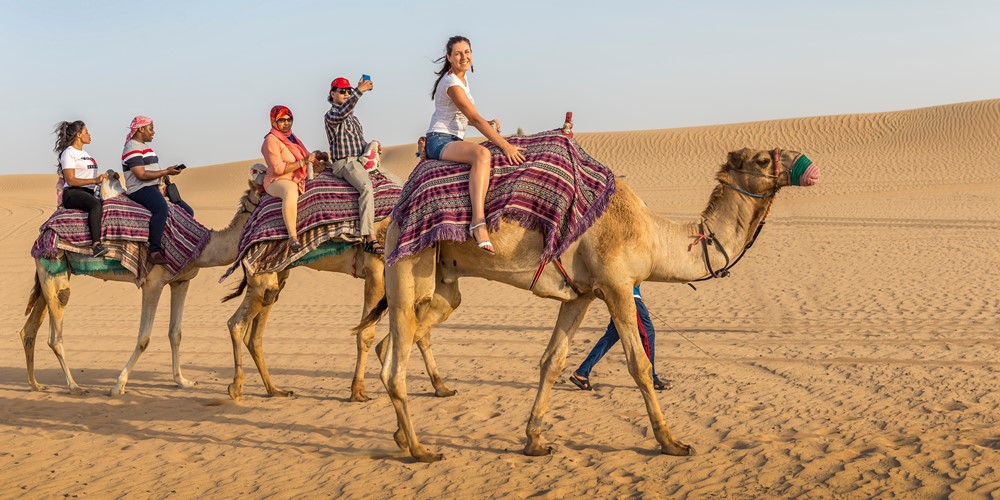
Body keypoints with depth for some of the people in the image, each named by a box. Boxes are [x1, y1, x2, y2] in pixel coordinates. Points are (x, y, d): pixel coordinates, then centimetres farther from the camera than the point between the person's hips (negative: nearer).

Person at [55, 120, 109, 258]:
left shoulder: (84, 154, 27)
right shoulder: (68, 153, -2)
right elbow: (71, 180, -12)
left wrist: (105, 177, 13)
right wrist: (94, 181, -20)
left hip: (89, 193, 9)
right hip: (72, 193, -9)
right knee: (96, 205, -38)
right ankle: (96, 245, -50)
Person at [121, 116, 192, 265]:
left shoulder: (144, 147, 24)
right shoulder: (132, 149, -9)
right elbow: (141, 175, -18)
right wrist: (166, 172, -13)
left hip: (153, 188, 11)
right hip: (140, 190, -11)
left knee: (187, 212, 6)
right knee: (162, 208, -40)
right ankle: (154, 252, -41)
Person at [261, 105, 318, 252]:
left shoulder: (292, 138, 16)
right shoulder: (271, 140, -10)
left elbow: (305, 157, 28)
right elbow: (277, 169, -19)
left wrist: (314, 156, 5)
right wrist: (303, 162, -21)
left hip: (298, 181, 9)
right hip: (278, 182, -9)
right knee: (290, 192, -43)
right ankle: (293, 237, -47)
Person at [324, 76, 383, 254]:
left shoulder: (353, 118, 25)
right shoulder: (330, 115, -1)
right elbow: (342, 112, -26)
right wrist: (360, 91, -33)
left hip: (361, 160, 9)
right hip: (344, 163, -9)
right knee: (366, 187, -33)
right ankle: (369, 239, -40)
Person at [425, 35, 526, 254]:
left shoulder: (463, 77, 14)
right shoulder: (452, 83, -16)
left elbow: (466, 117, 22)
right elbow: (475, 118, -21)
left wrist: (490, 124, 3)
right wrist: (506, 145, -25)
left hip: (453, 141, 10)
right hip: (439, 140, -10)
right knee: (482, 154, -36)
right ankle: (478, 222, -49)